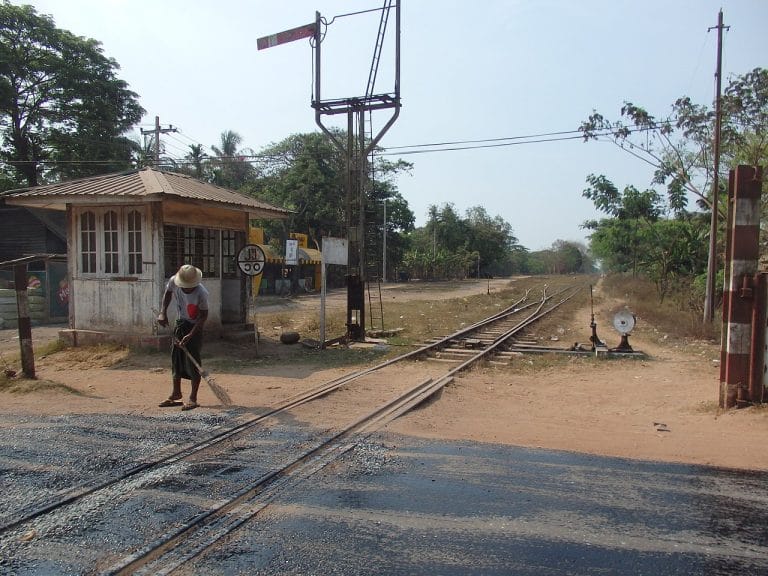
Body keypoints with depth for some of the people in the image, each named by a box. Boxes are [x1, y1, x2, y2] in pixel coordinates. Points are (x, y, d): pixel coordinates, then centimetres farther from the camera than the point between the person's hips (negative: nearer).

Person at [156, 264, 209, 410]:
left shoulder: (201, 293, -28)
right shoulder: (173, 281, -14)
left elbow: (203, 316, -19)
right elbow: (168, 293, 9)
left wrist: (190, 335, -23)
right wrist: (163, 312, -1)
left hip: (195, 327, -6)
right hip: (180, 323, 6)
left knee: (193, 362, -8)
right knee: (176, 359, 11)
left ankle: (193, 398, 1)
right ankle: (176, 394, 26)